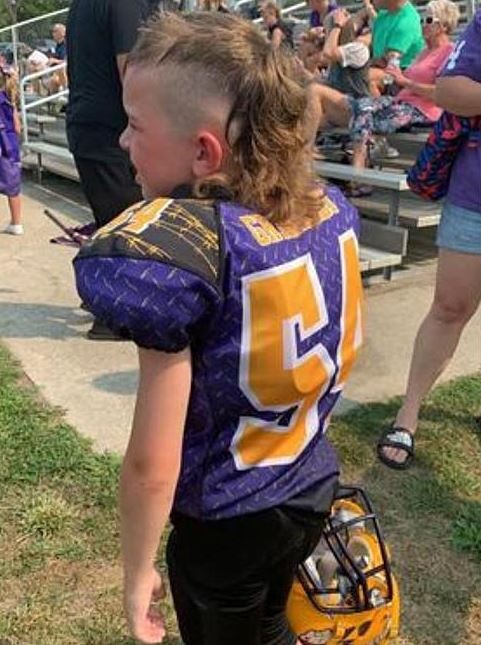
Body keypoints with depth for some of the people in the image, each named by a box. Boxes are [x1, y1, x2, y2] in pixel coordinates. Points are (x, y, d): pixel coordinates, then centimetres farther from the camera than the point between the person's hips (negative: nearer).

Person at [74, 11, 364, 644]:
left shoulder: (178, 253, -30)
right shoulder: (329, 206, -9)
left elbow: (153, 465, -25)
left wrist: (137, 573, -9)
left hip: (226, 524, -5)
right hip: (313, 488, 6)